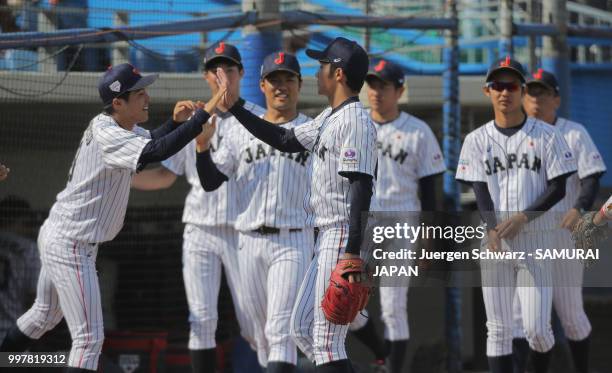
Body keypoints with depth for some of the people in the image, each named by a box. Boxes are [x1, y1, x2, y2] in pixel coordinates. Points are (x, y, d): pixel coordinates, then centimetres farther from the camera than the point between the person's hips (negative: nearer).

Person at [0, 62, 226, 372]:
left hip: (55, 237, 11)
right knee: (89, 338, -13)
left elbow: (151, 140, 23)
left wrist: (176, 120, 2)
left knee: (44, 317, 28)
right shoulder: (107, 136, -23)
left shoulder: (112, 126, 7)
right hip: (70, 247, -11)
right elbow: (156, 152, -37)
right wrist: (206, 111, -36)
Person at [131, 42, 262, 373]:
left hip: (242, 234, -3)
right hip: (199, 233, 3)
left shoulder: (260, 120, 1)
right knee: (202, 321, -2)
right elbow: (165, 176, 13)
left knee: (253, 324, -3)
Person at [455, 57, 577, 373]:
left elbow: (558, 188, -2)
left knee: (537, 327, -8)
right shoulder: (477, 140, 7)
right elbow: (480, 190, 0)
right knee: (498, 328, 0)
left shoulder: (546, 135, 1)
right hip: (493, 240, 2)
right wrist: (492, 230, -17)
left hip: (535, 238, -2)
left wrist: (521, 219, -16)